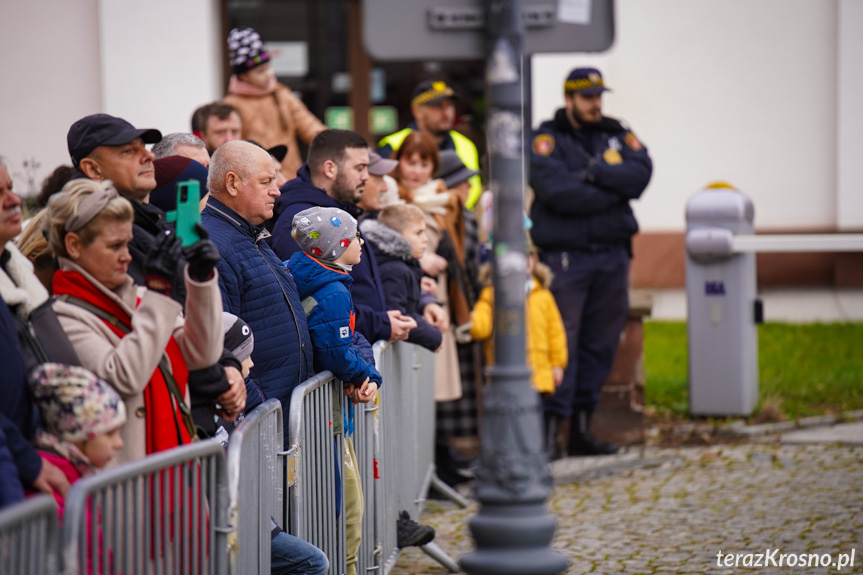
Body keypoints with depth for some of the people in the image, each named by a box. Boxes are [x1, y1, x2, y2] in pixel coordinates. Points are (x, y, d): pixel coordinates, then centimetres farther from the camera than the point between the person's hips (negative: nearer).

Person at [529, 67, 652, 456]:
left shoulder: (617, 135, 14)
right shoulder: (546, 140, -1)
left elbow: (640, 175, -4)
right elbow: (558, 192, -17)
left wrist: (594, 172, -13)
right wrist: (613, 191, -7)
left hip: (612, 253, 5)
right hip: (564, 256, -5)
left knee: (600, 343, 8)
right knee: (560, 342, -10)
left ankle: (581, 428, 15)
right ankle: (549, 426, -10)